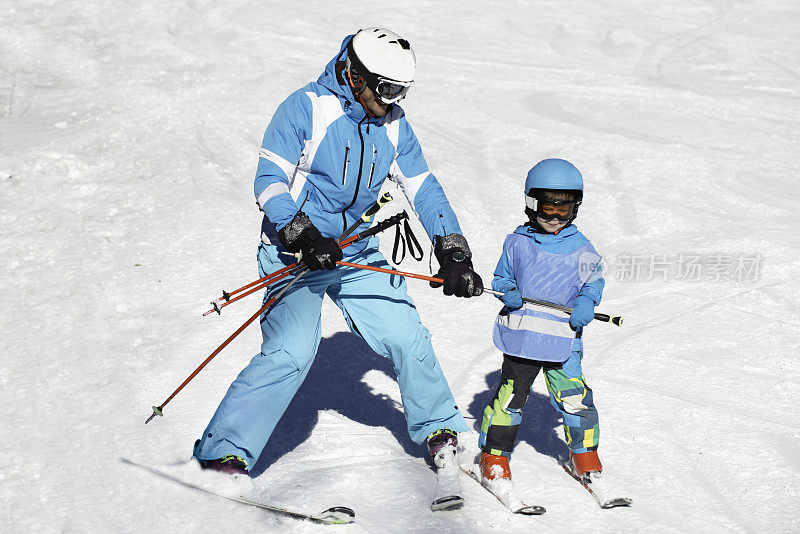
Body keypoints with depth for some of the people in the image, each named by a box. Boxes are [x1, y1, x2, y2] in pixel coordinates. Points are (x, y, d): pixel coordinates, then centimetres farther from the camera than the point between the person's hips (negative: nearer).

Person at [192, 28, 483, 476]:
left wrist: (454, 255, -3)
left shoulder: (394, 125, 2)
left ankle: (440, 430, 26)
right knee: (292, 351, -22)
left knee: (408, 338, 2)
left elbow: (424, 190, 6)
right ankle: (224, 452, -13)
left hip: (356, 254, 6)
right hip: (295, 252, -6)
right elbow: (270, 181, -17)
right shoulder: (306, 108, -15)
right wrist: (304, 237, -30)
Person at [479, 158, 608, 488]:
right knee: (509, 396, 2)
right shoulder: (517, 243, 5)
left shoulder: (581, 249, 5)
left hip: (563, 340, 0)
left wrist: (586, 304, -10)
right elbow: (501, 278, 13)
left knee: (575, 399, -2)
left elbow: (593, 281, 11)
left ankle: (584, 456, 20)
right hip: (520, 335, 0)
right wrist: (508, 294, -9)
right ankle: (494, 456, 18)